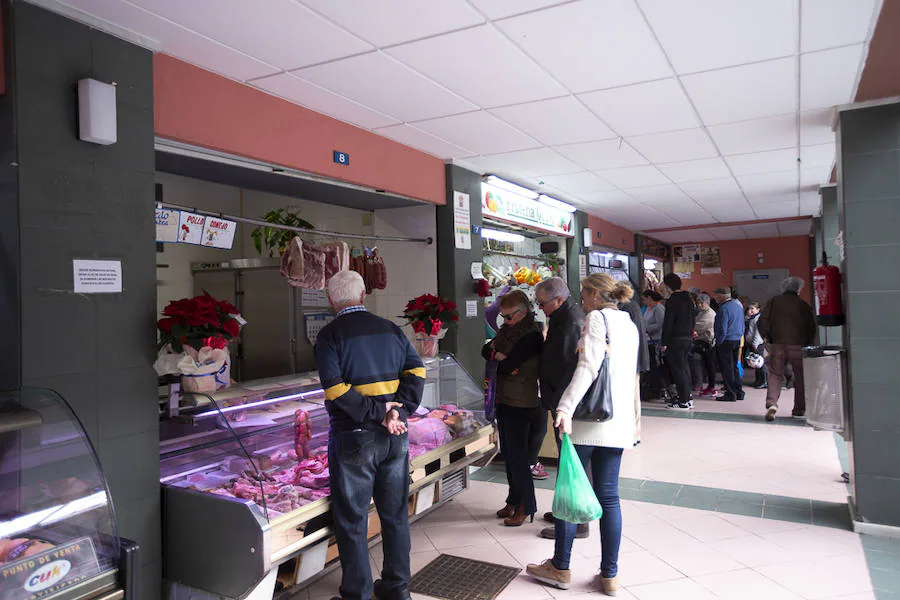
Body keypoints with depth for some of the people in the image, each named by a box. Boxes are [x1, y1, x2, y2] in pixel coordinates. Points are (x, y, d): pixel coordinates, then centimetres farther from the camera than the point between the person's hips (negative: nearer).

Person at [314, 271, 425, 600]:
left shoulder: (329, 335, -7)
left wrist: (377, 413, -16)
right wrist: (399, 413, -9)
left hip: (353, 437, -5)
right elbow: (416, 370, -4)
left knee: (352, 520, 9)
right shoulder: (391, 329, 6)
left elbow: (335, 388, -20)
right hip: (395, 437, 5)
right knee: (396, 513, 17)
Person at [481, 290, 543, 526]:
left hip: (522, 405, -8)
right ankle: (513, 501, 29)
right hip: (504, 401, 8)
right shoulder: (508, 331, 11)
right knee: (508, 453, 15)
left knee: (517, 455, -1)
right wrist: (500, 355, -12)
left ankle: (526, 507, 13)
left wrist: (496, 357, -3)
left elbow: (508, 367, -22)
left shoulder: (532, 336, -16)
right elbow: (485, 350, 7)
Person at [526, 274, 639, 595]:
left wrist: (566, 407, -29)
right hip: (619, 422, 7)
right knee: (608, 496, 10)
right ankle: (609, 575, 16)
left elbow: (588, 366, -21)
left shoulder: (596, 318, -7)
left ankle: (560, 568, 16)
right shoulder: (630, 324, 17)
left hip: (588, 418, -7)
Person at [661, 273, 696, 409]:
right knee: (684, 366, 17)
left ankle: (684, 401, -1)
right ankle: (687, 396, 24)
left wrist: (664, 342, -13)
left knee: (677, 369, -3)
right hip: (688, 338, 8)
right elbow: (692, 319, 17)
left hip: (675, 339, -8)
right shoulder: (688, 299, 11)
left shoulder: (672, 301, -14)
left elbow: (668, 323, -16)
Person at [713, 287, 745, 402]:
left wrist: (718, 342, -9)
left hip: (726, 341, -9)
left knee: (727, 369, -1)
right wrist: (739, 337, 21)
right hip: (737, 340, 9)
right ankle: (739, 392, 20)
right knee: (734, 367, 16)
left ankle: (731, 394, 2)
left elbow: (722, 329, -18)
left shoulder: (724, 308, -17)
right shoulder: (738, 304, 11)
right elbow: (742, 325, 17)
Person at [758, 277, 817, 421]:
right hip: (798, 345, -1)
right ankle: (799, 410, 15)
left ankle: (771, 403, -16)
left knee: (775, 374, 4)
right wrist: (808, 345, 14)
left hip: (778, 344, 1)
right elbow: (812, 327, 3)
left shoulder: (773, 302, 7)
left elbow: (763, 321, 2)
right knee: (800, 377, 10)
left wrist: (768, 339, 12)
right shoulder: (804, 305, 4)